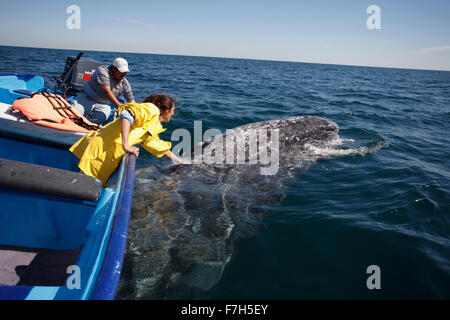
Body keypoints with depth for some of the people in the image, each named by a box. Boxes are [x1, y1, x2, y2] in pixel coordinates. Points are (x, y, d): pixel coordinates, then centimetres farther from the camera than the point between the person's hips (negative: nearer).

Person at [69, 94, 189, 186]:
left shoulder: (154, 127, 28)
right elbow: (127, 115, -19)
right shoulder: (152, 110, -2)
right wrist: (126, 146, -23)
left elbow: (159, 146, 43)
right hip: (102, 149, -9)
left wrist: (179, 161, 50)